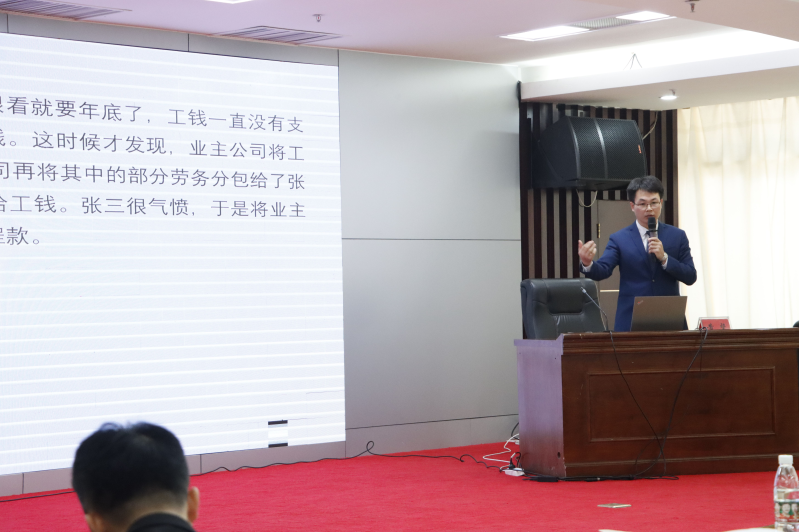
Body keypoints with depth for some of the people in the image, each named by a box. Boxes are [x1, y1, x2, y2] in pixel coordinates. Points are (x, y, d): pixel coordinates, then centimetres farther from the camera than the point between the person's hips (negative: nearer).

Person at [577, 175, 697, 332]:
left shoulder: (677, 236, 7)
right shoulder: (619, 239, 3)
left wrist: (664, 257, -13)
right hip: (631, 323, -1)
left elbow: (690, 277, 1)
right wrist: (587, 263, -32)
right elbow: (602, 271, -9)